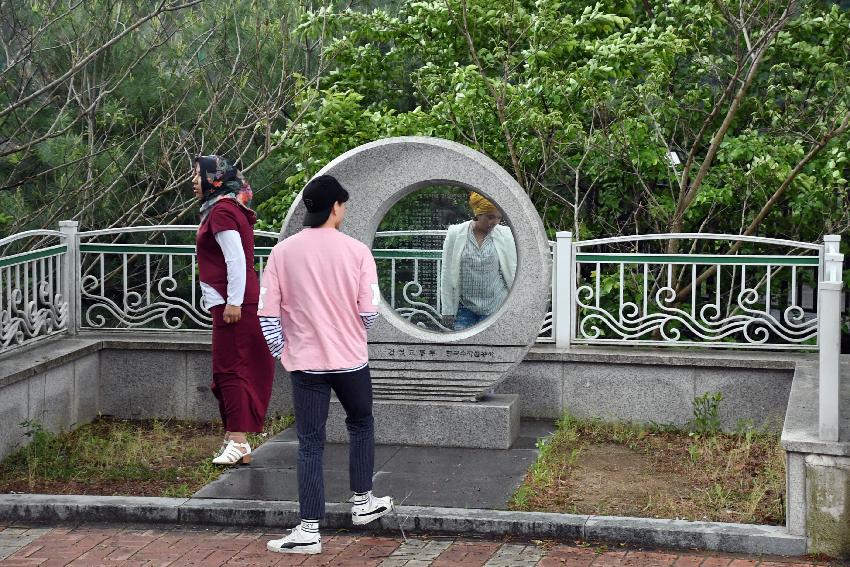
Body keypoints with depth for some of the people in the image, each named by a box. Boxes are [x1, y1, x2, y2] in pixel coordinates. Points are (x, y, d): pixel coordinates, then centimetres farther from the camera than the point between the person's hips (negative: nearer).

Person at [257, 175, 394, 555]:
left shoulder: (282, 252, -4)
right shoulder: (356, 251, -9)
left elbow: (267, 314, -4)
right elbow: (369, 313, -8)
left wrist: (282, 352, 11)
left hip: (305, 363, 1)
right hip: (350, 360, 0)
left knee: (310, 443, 5)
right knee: (361, 424, 24)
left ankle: (309, 529, 2)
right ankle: (363, 502, 32)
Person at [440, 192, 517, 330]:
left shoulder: (505, 235, -1)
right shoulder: (455, 233, -3)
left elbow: (512, 272, 6)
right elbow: (447, 275, 1)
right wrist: (447, 310, 0)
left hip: (495, 308, 0)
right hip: (464, 307, 0)